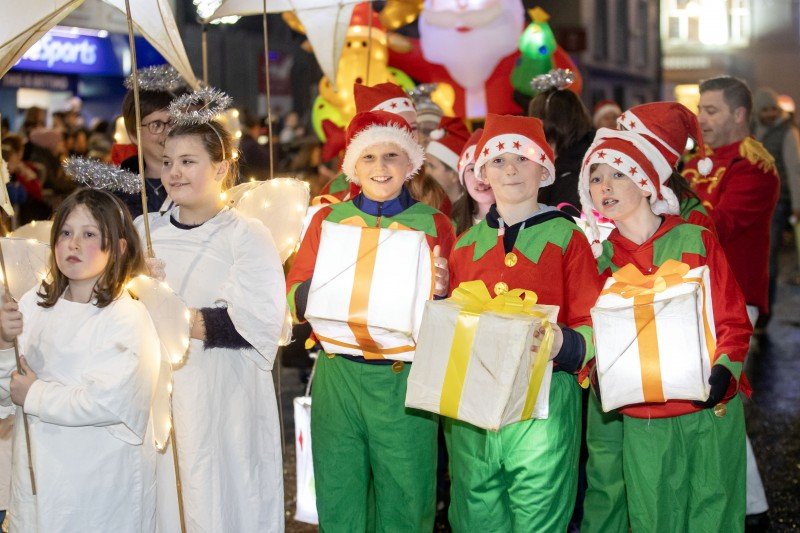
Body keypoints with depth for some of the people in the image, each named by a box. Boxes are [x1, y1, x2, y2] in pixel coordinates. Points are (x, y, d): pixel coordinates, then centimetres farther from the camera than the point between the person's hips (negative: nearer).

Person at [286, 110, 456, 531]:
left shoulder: (434, 224, 5)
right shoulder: (329, 219, 9)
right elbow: (295, 300, 4)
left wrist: (441, 290, -17)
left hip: (405, 381, -1)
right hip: (338, 375, 1)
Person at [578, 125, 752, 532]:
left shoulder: (695, 240, -2)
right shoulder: (601, 256, 4)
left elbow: (733, 319, -1)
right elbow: (596, 330, 7)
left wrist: (724, 369, -16)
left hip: (710, 411, -2)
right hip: (641, 419, 2)